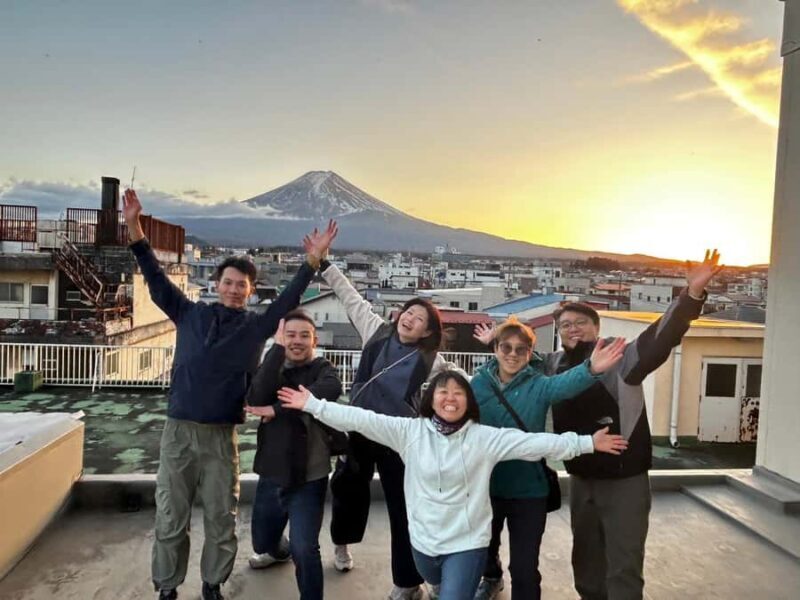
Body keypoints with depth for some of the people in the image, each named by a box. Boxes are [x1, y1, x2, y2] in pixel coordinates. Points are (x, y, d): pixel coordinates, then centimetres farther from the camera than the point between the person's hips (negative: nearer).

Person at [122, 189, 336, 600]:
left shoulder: (256, 326, 3)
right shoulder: (190, 315, 5)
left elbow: (289, 300, -5)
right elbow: (156, 278, 3)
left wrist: (313, 261, -16)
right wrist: (134, 227, -4)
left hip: (221, 437, 0)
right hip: (178, 431, 1)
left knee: (221, 520, 10)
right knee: (170, 518, 10)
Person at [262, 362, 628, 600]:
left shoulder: (486, 438, -12)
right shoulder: (410, 431, -10)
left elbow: (536, 442, -15)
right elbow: (362, 419, -15)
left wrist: (587, 443, -19)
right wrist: (313, 405, -18)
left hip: (467, 542, -3)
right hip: (423, 539, 3)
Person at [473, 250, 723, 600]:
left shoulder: (622, 359, -14)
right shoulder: (555, 365, 1)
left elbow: (660, 337, -28)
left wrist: (692, 294, -40)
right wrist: (497, 342, 18)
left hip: (624, 480, -5)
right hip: (581, 479, 5)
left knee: (624, 567, 3)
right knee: (586, 558, 23)